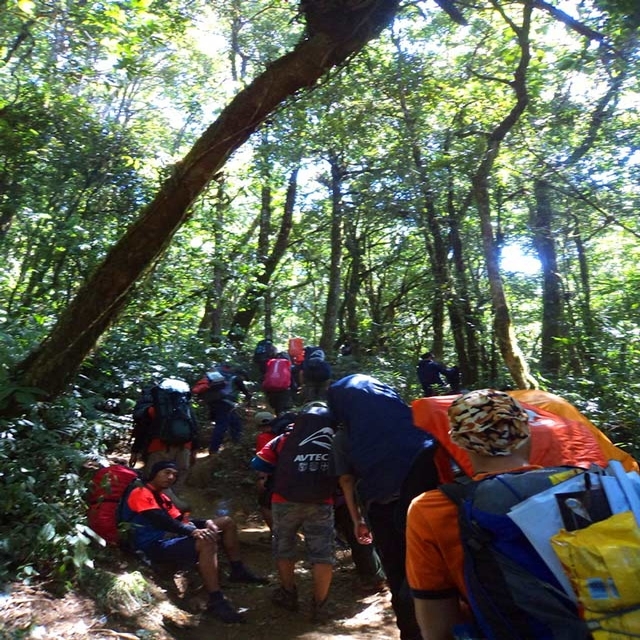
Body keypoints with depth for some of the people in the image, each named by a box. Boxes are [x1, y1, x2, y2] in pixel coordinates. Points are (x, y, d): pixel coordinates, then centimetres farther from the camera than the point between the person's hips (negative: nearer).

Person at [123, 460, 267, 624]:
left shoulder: (162, 496, 23)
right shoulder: (141, 493, -7)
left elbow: (179, 520, 14)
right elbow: (161, 521, -22)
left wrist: (206, 523, -6)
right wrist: (192, 531, -31)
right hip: (156, 546, -10)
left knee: (227, 522, 7)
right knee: (207, 543, -36)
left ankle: (238, 570, 14)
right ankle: (216, 601, -33)